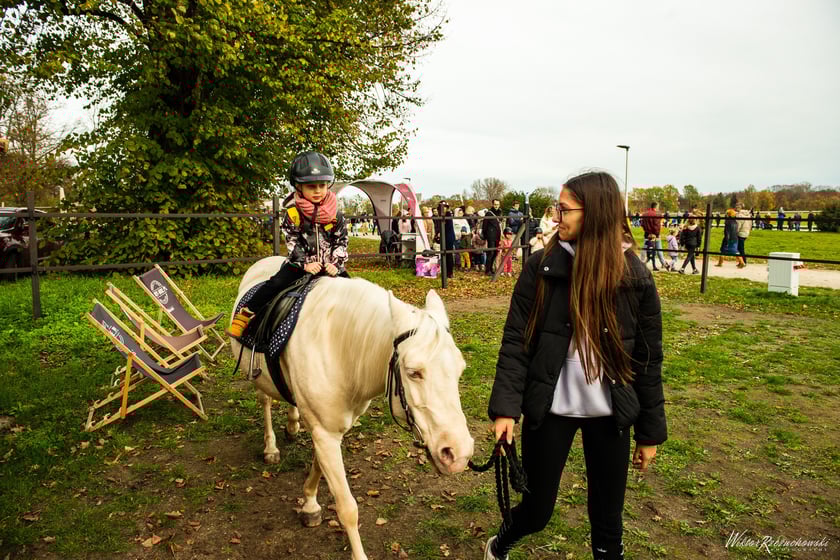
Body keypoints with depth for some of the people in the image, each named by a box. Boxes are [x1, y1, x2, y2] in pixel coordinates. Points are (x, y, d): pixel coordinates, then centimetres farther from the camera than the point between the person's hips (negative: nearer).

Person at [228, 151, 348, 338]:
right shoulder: (293, 213, -7)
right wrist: (305, 263, -16)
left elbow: (341, 242, 1)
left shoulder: (335, 215, -4)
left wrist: (336, 263, -12)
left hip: (330, 265, 2)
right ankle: (244, 316, -8)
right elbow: (292, 242, -6)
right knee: (275, 284, -18)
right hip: (300, 263, -2)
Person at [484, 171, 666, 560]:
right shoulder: (542, 267, -8)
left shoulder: (635, 276, -6)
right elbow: (516, 341, -8)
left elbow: (648, 358, 0)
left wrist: (650, 431, 4)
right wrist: (505, 407, -16)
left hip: (609, 414, 1)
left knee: (607, 519, 13)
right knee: (537, 510, 12)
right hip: (550, 408, -1)